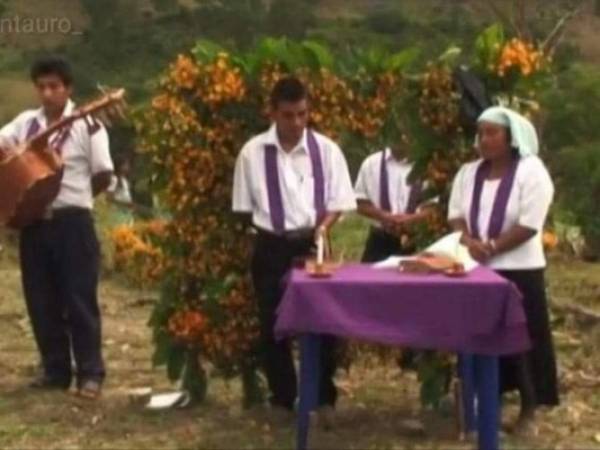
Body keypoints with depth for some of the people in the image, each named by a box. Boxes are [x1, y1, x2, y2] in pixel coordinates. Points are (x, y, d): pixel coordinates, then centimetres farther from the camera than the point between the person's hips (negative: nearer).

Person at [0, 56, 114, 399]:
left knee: (79, 299, -1)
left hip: (73, 222, -5)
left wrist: (72, 198, 2)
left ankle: (90, 374, 7)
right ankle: (56, 371, 20)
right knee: (42, 301, 9)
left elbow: (104, 176, -5)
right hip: (33, 222, 5)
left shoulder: (87, 125, -4)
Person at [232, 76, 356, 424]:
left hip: (312, 244, 0)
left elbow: (339, 202, 0)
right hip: (271, 247, 0)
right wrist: (266, 229, -3)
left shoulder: (326, 150, -2)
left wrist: (324, 226, -18)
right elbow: (245, 206, 4)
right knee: (273, 324, 8)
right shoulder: (253, 152, -4)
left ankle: (325, 397, 19)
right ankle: (283, 398, 24)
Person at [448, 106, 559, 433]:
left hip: (517, 270, -5)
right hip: (475, 270, 5)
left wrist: (491, 247, -17)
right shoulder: (468, 173, 10)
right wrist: (469, 242, -13)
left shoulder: (531, 171, -8)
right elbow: (455, 215, 7)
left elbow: (529, 226, -14)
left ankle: (528, 409, 14)